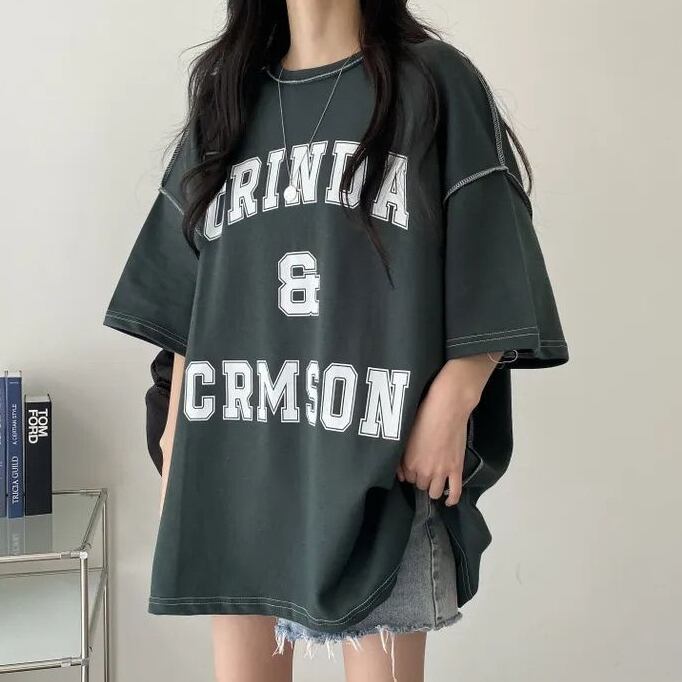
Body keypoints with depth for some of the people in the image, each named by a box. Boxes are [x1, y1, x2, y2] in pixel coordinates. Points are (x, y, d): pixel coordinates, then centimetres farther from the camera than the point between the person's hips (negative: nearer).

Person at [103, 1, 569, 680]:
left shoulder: (435, 83, 3)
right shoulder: (225, 100, 16)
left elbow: (488, 274, -4)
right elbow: (185, 292, 14)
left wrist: (448, 408, -14)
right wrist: (175, 427, 9)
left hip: (377, 447, -3)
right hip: (238, 441, 4)